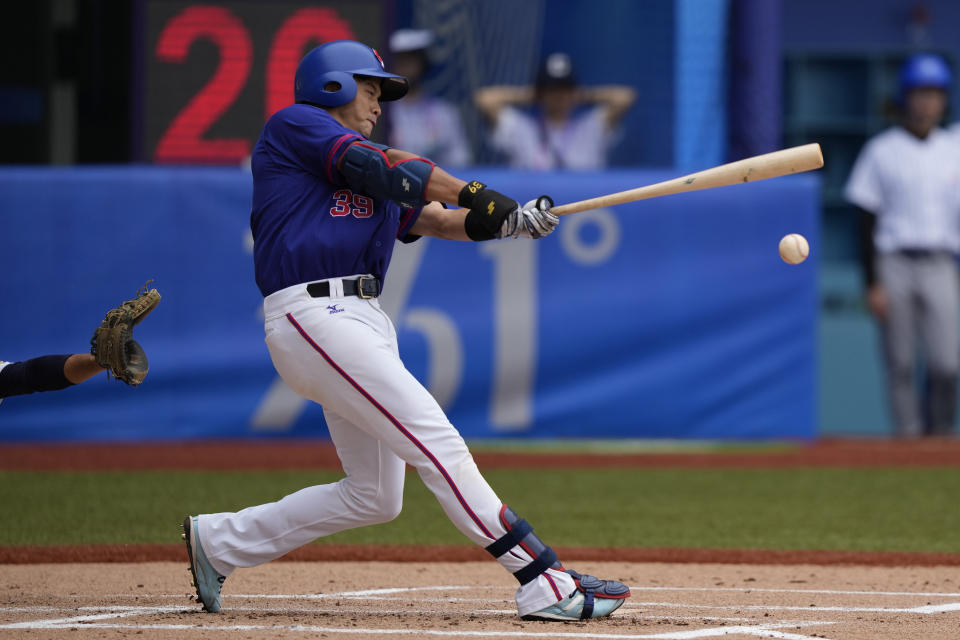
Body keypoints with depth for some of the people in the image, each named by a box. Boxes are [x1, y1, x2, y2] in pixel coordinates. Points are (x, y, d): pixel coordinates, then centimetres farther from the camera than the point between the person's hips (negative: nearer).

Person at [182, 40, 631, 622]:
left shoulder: (380, 190, 27)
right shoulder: (294, 125, 4)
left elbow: (437, 220, 14)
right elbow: (379, 167, -9)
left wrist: (512, 222, -3)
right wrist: (471, 193, -5)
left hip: (364, 320, 10)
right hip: (313, 315, -10)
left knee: (375, 497, 10)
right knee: (435, 440, -17)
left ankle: (218, 542, 23)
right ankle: (543, 581, -22)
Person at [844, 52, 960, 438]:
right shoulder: (882, 151, 2)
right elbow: (867, 222, 1)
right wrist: (872, 285, -7)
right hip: (893, 264, -2)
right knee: (901, 364, -2)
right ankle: (908, 436, 2)